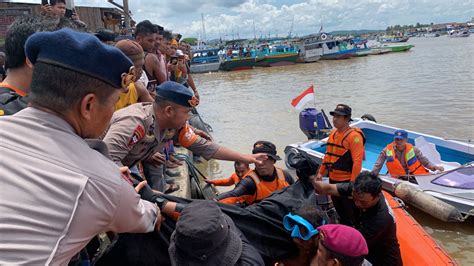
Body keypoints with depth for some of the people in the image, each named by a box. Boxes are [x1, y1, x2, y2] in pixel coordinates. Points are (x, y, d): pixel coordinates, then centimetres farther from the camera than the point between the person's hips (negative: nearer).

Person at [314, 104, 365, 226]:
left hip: (347, 181, -8)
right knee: (339, 210, 23)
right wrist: (321, 172, 15)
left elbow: (357, 161, -22)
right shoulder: (333, 133, 8)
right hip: (333, 179, 8)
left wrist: (353, 182, -23)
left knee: (350, 214, 5)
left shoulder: (354, 135, -17)